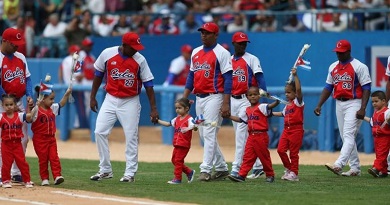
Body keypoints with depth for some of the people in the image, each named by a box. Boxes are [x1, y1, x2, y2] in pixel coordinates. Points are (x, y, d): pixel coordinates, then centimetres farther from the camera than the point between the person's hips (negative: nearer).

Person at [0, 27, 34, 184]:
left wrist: (29, 96, -3)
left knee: (23, 139, 8)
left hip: (19, 103, 7)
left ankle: (17, 173, 17)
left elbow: (27, 78, 13)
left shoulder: (20, 58, 10)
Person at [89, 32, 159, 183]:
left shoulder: (140, 60, -9)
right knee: (100, 132, -3)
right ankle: (105, 170, 7)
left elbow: (148, 84, -6)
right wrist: (93, 97, 8)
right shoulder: (107, 54, -7)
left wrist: (153, 108, -9)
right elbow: (98, 74, 8)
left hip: (130, 102, -2)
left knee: (131, 137, -3)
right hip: (110, 99, 2)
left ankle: (130, 173, 5)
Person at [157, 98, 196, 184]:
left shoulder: (189, 119, -12)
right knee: (174, 160, 13)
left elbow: (192, 126, -31)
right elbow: (168, 124, 23)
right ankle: (189, 172, 25)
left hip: (184, 145, -9)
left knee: (178, 160, -7)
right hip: (177, 144, 9)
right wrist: (158, 121, 19)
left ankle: (177, 178, 1)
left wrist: (187, 128, -52)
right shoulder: (177, 119, 14)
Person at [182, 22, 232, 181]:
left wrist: (226, 103, -17)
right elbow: (191, 76, 19)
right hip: (199, 98, 8)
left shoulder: (222, 53, -6)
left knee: (209, 134, -12)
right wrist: (184, 98, 11)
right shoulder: (196, 52, 15)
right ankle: (221, 168, 19)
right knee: (204, 135, 10)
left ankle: (205, 170, -14)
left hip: (214, 97, -8)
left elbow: (228, 79, -10)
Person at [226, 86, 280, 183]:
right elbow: (240, 119, 22)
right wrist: (228, 116, 17)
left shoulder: (261, 107, -7)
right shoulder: (247, 110, 14)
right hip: (251, 137, 6)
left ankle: (270, 175, 18)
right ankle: (241, 175, -2)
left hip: (261, 136, -6)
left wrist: (276, 101, -43)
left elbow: (270, 106, -24)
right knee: (247, 156, 1)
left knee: (264, 156, 4)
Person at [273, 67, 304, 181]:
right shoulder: (287, 105, 15)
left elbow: (298, 89, -22)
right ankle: (288, 169, 15)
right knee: (281, 149, -1)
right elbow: (283, 114, 32)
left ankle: (294, 173, 4)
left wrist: (295, 76, -29)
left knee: (293, 153, -3)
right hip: (287, 129, 7)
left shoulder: (298, 102, -7)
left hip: (296, 130, -7)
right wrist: (271, 113, 36)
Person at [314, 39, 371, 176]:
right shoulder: (333, 67, 13)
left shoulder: (359, 67, -7)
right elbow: (328, 87, 18)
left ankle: (338, 165, -31)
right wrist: (319, 105, 8)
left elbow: (366, 88, -11)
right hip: (339, 104, 8)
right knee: (346, 137, 8)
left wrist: (363, 108, -20)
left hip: (354, 104, -8)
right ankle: (355, 168, 14)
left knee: (348, 135, -17)